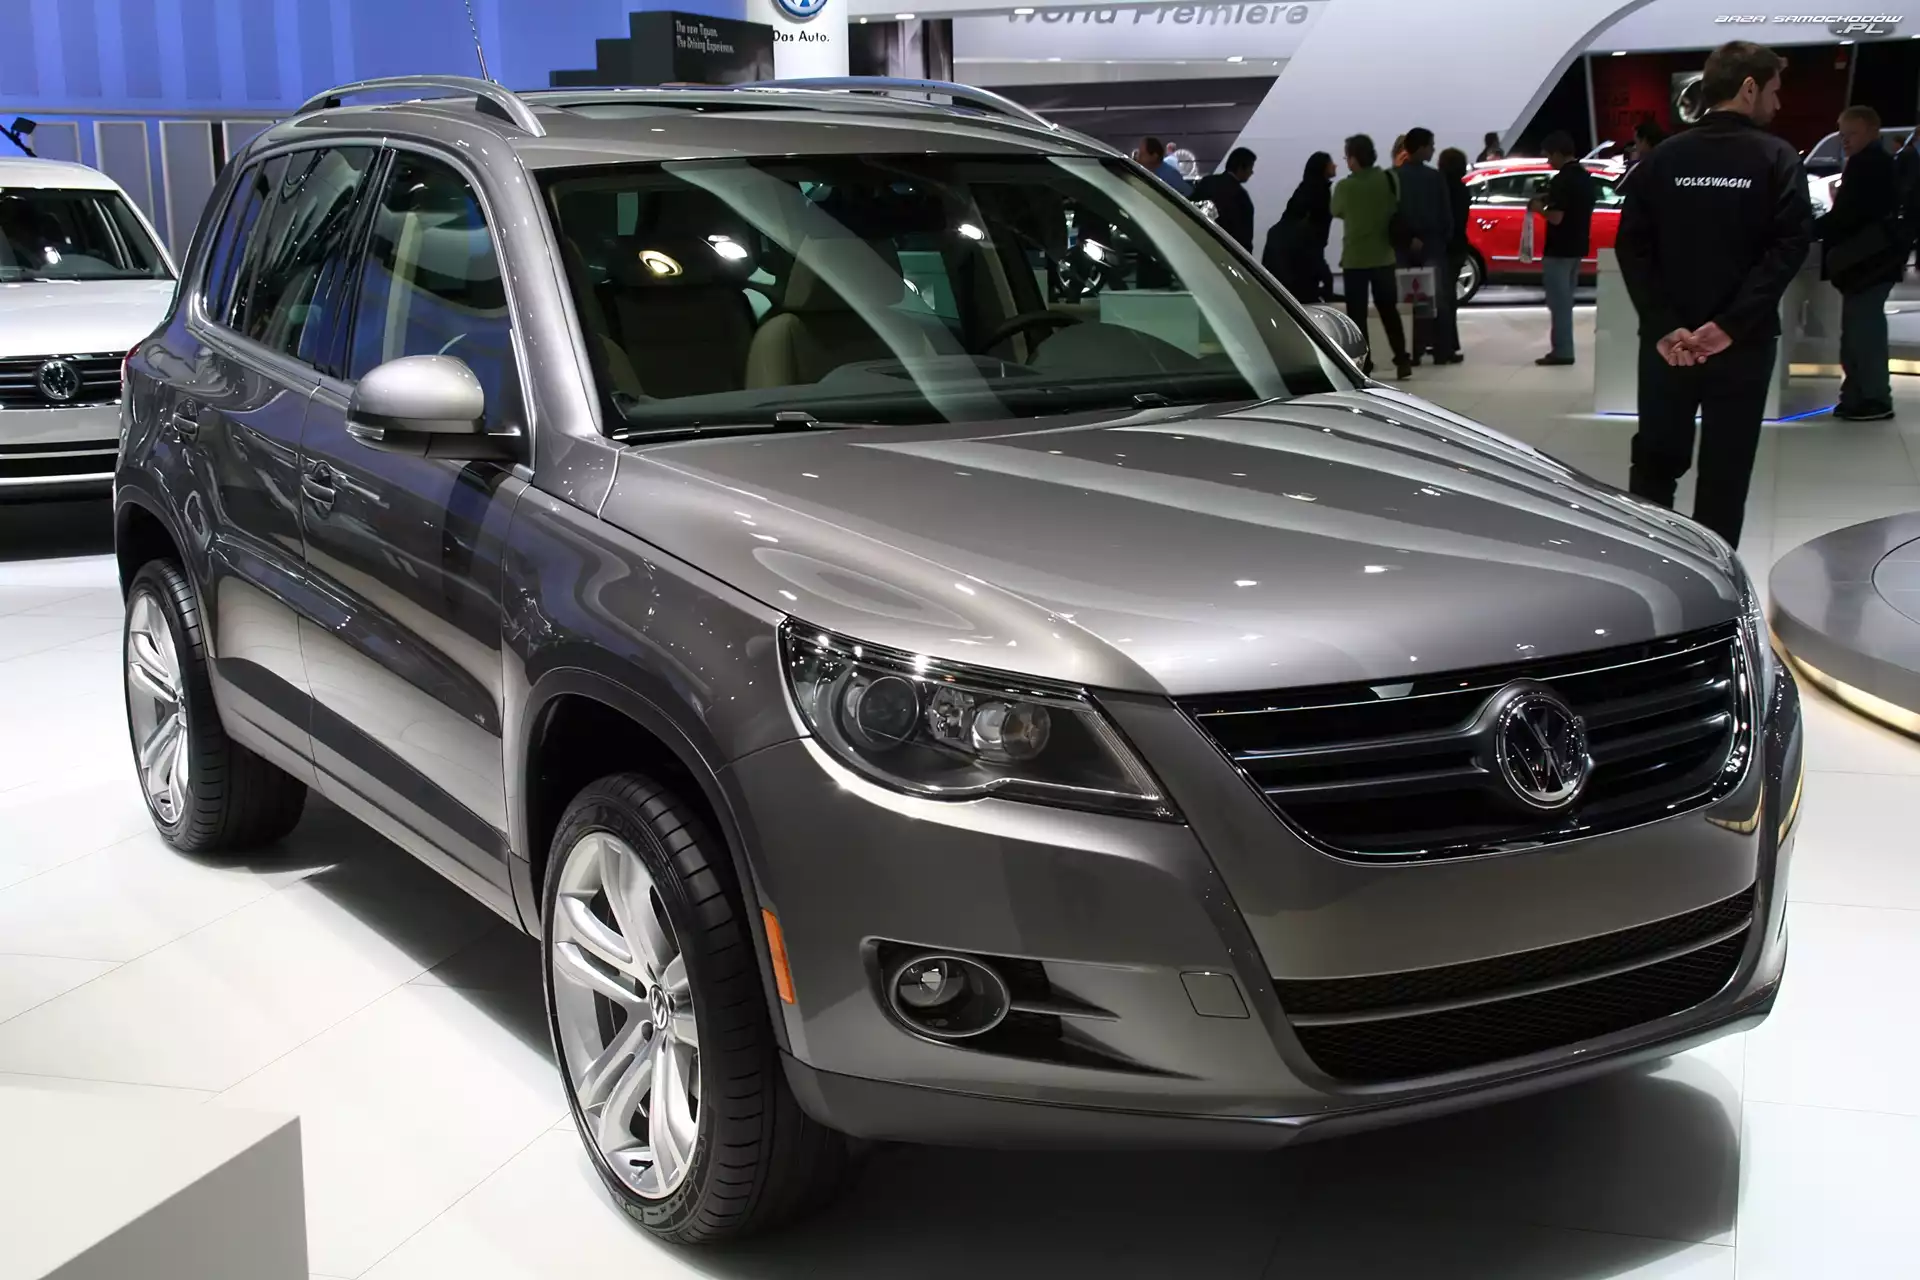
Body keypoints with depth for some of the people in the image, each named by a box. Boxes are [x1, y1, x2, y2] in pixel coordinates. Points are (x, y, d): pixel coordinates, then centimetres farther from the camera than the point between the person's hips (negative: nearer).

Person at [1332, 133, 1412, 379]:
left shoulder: (1344, 186, -14)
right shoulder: (1387, 180, -4)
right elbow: (1396, 209, 7)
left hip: (1355, 257, -4)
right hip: (1383, 255, 4)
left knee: (1357, 313, 3)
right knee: (1389, 309, 13)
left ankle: (1362, 363, 1)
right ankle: (1402, 359, 10)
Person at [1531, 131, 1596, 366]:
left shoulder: (1562, 180, -18)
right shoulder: (1586, 177, 10)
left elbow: (1556, 217, -23)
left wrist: (1540, 209, -6)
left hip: (1559, 249, -9)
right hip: (1576, 247, 9)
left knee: (1558, 301, -4)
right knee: (1565, 300, 16)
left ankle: (1562, 351, -3)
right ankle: (1563, 349, 20)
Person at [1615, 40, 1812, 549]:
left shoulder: (1662, 158, 4)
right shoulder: (1776, 159, -4)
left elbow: (1632, 245, -4)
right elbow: (1790, 247, -14)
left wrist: (1664, 327, -10)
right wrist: (1729, 325, -17)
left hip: (1666, 344, 3)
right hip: (1742, 345, -2)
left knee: (1654, 465, 13)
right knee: (1724, 476, 4)